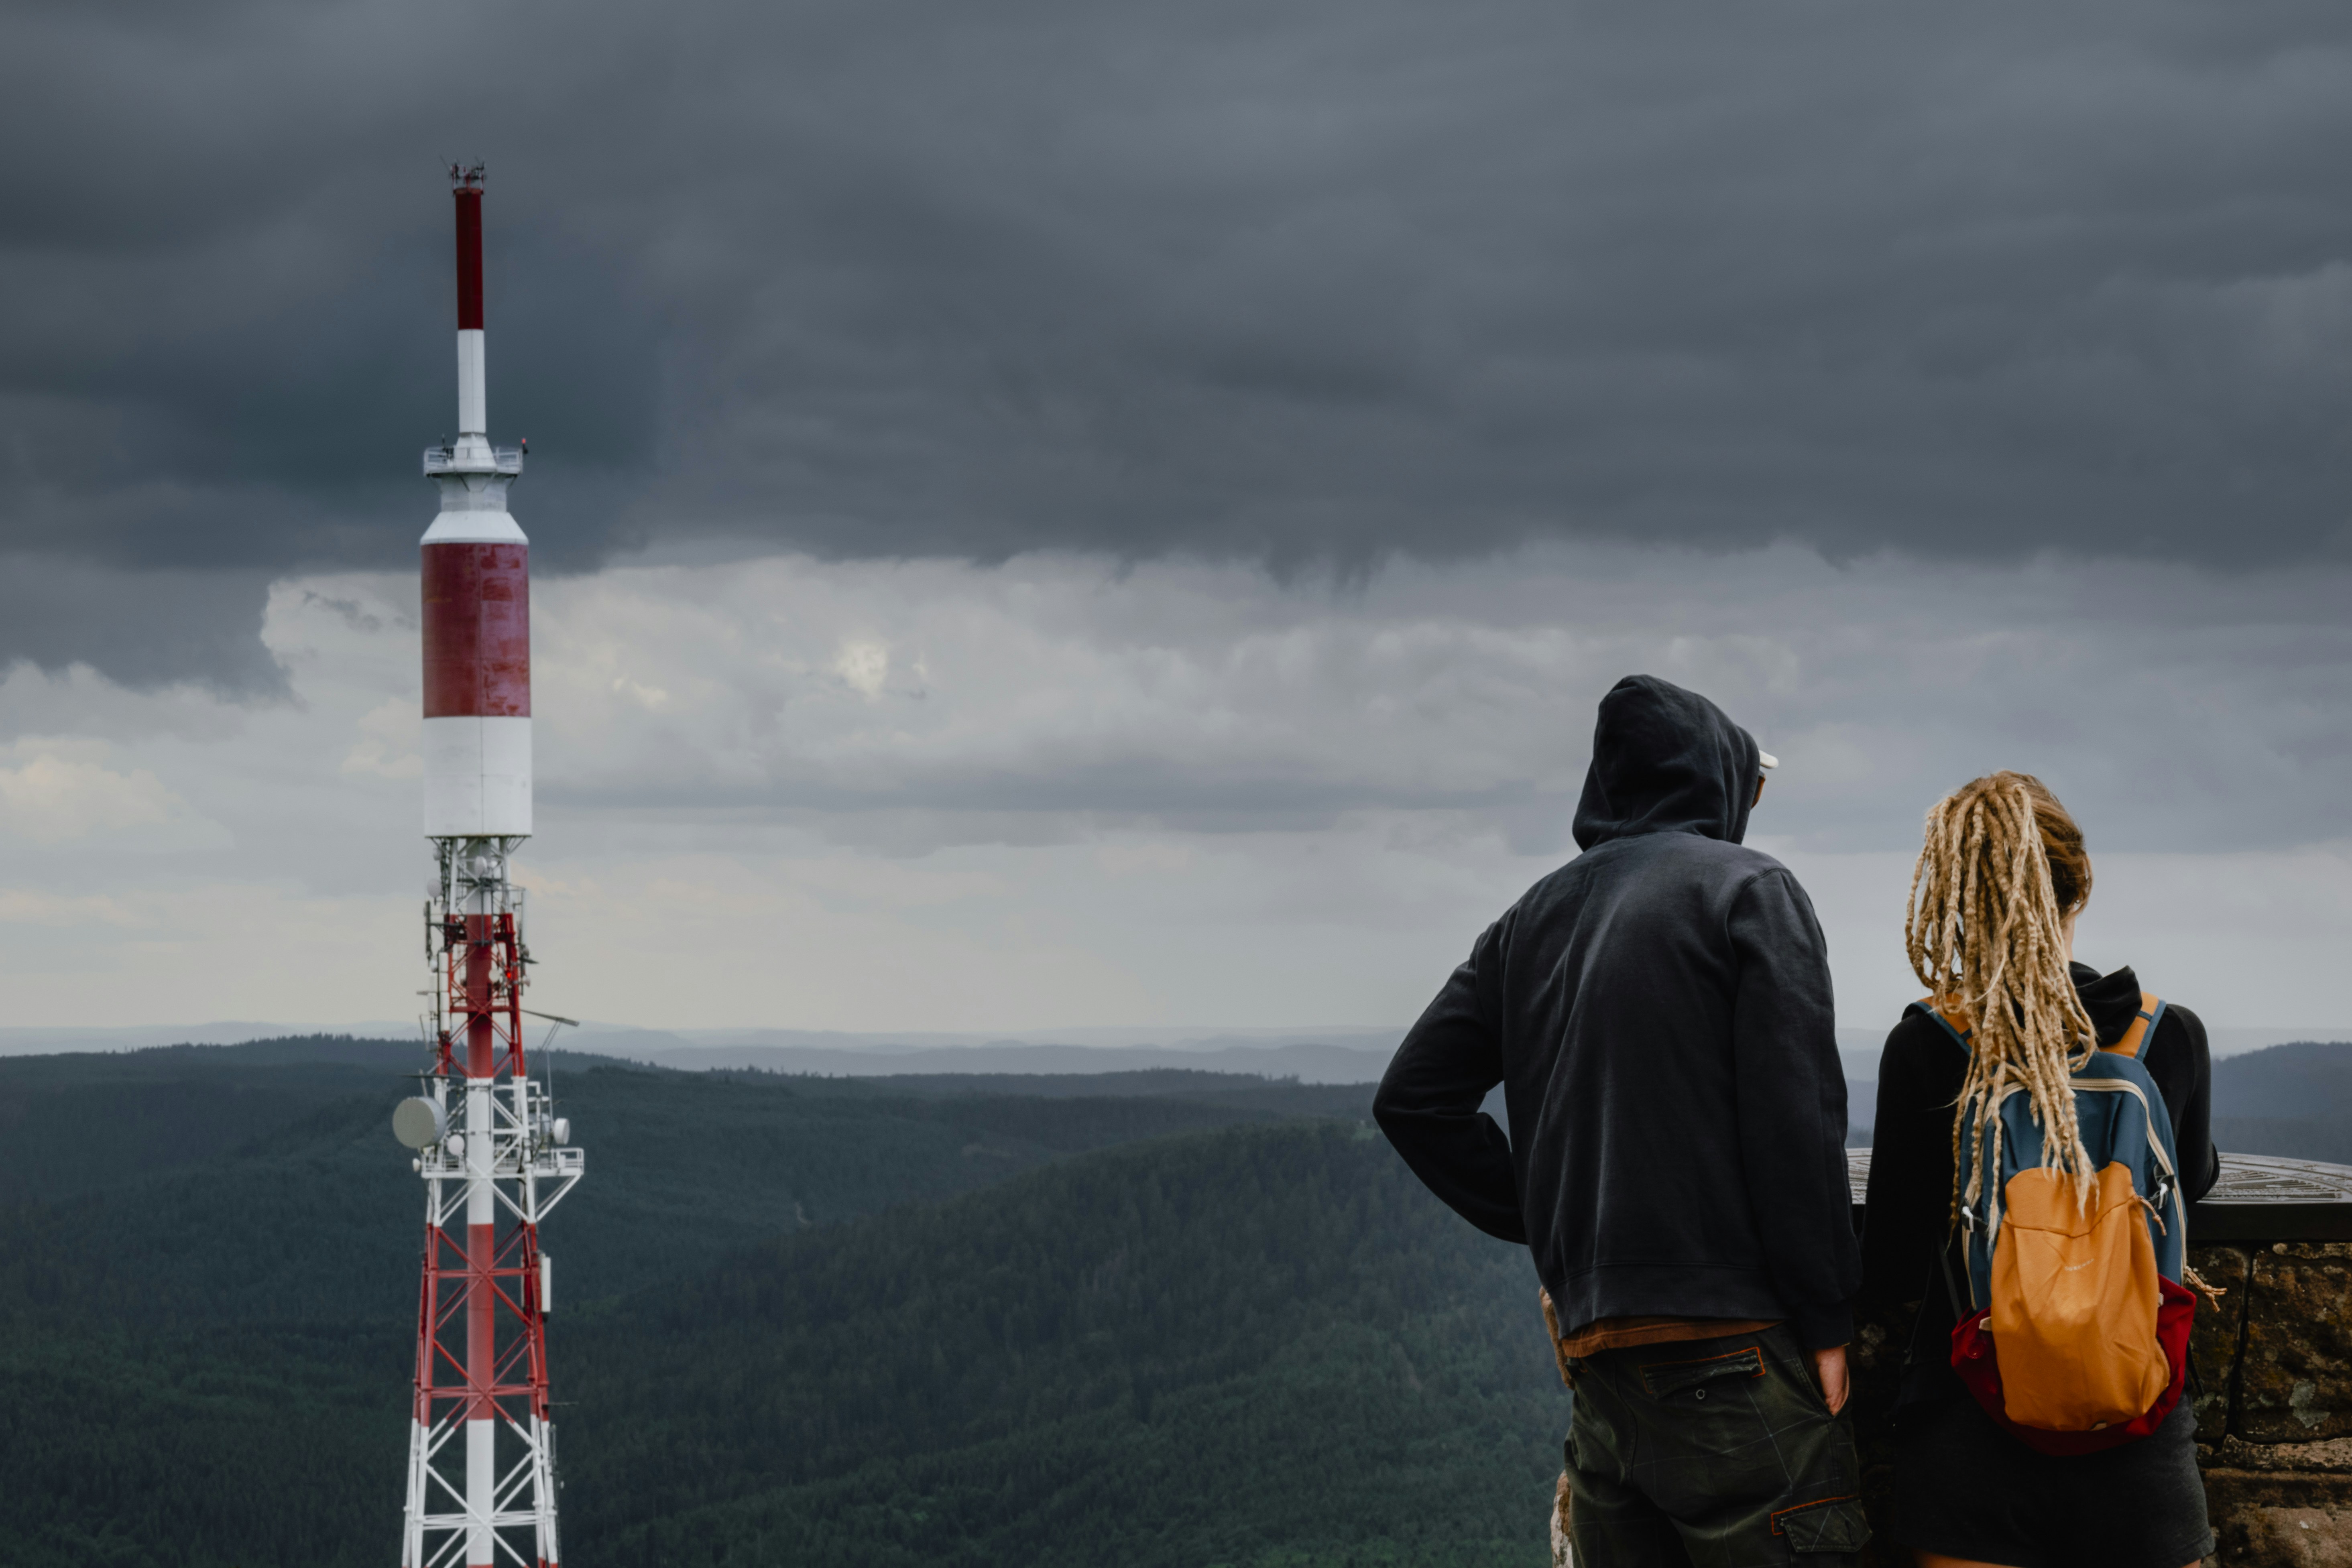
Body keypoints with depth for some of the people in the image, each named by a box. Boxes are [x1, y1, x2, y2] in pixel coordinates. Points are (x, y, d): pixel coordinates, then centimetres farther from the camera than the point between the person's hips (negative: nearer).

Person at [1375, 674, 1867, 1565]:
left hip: (1597, 1358, 7)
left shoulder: (1534, 920, 17)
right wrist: (1827, 1323, -7)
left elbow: (1413, 1098, 16)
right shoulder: (1748, 890, -1)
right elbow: (1797, 1117, -11)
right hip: (1732, 1348, -6)